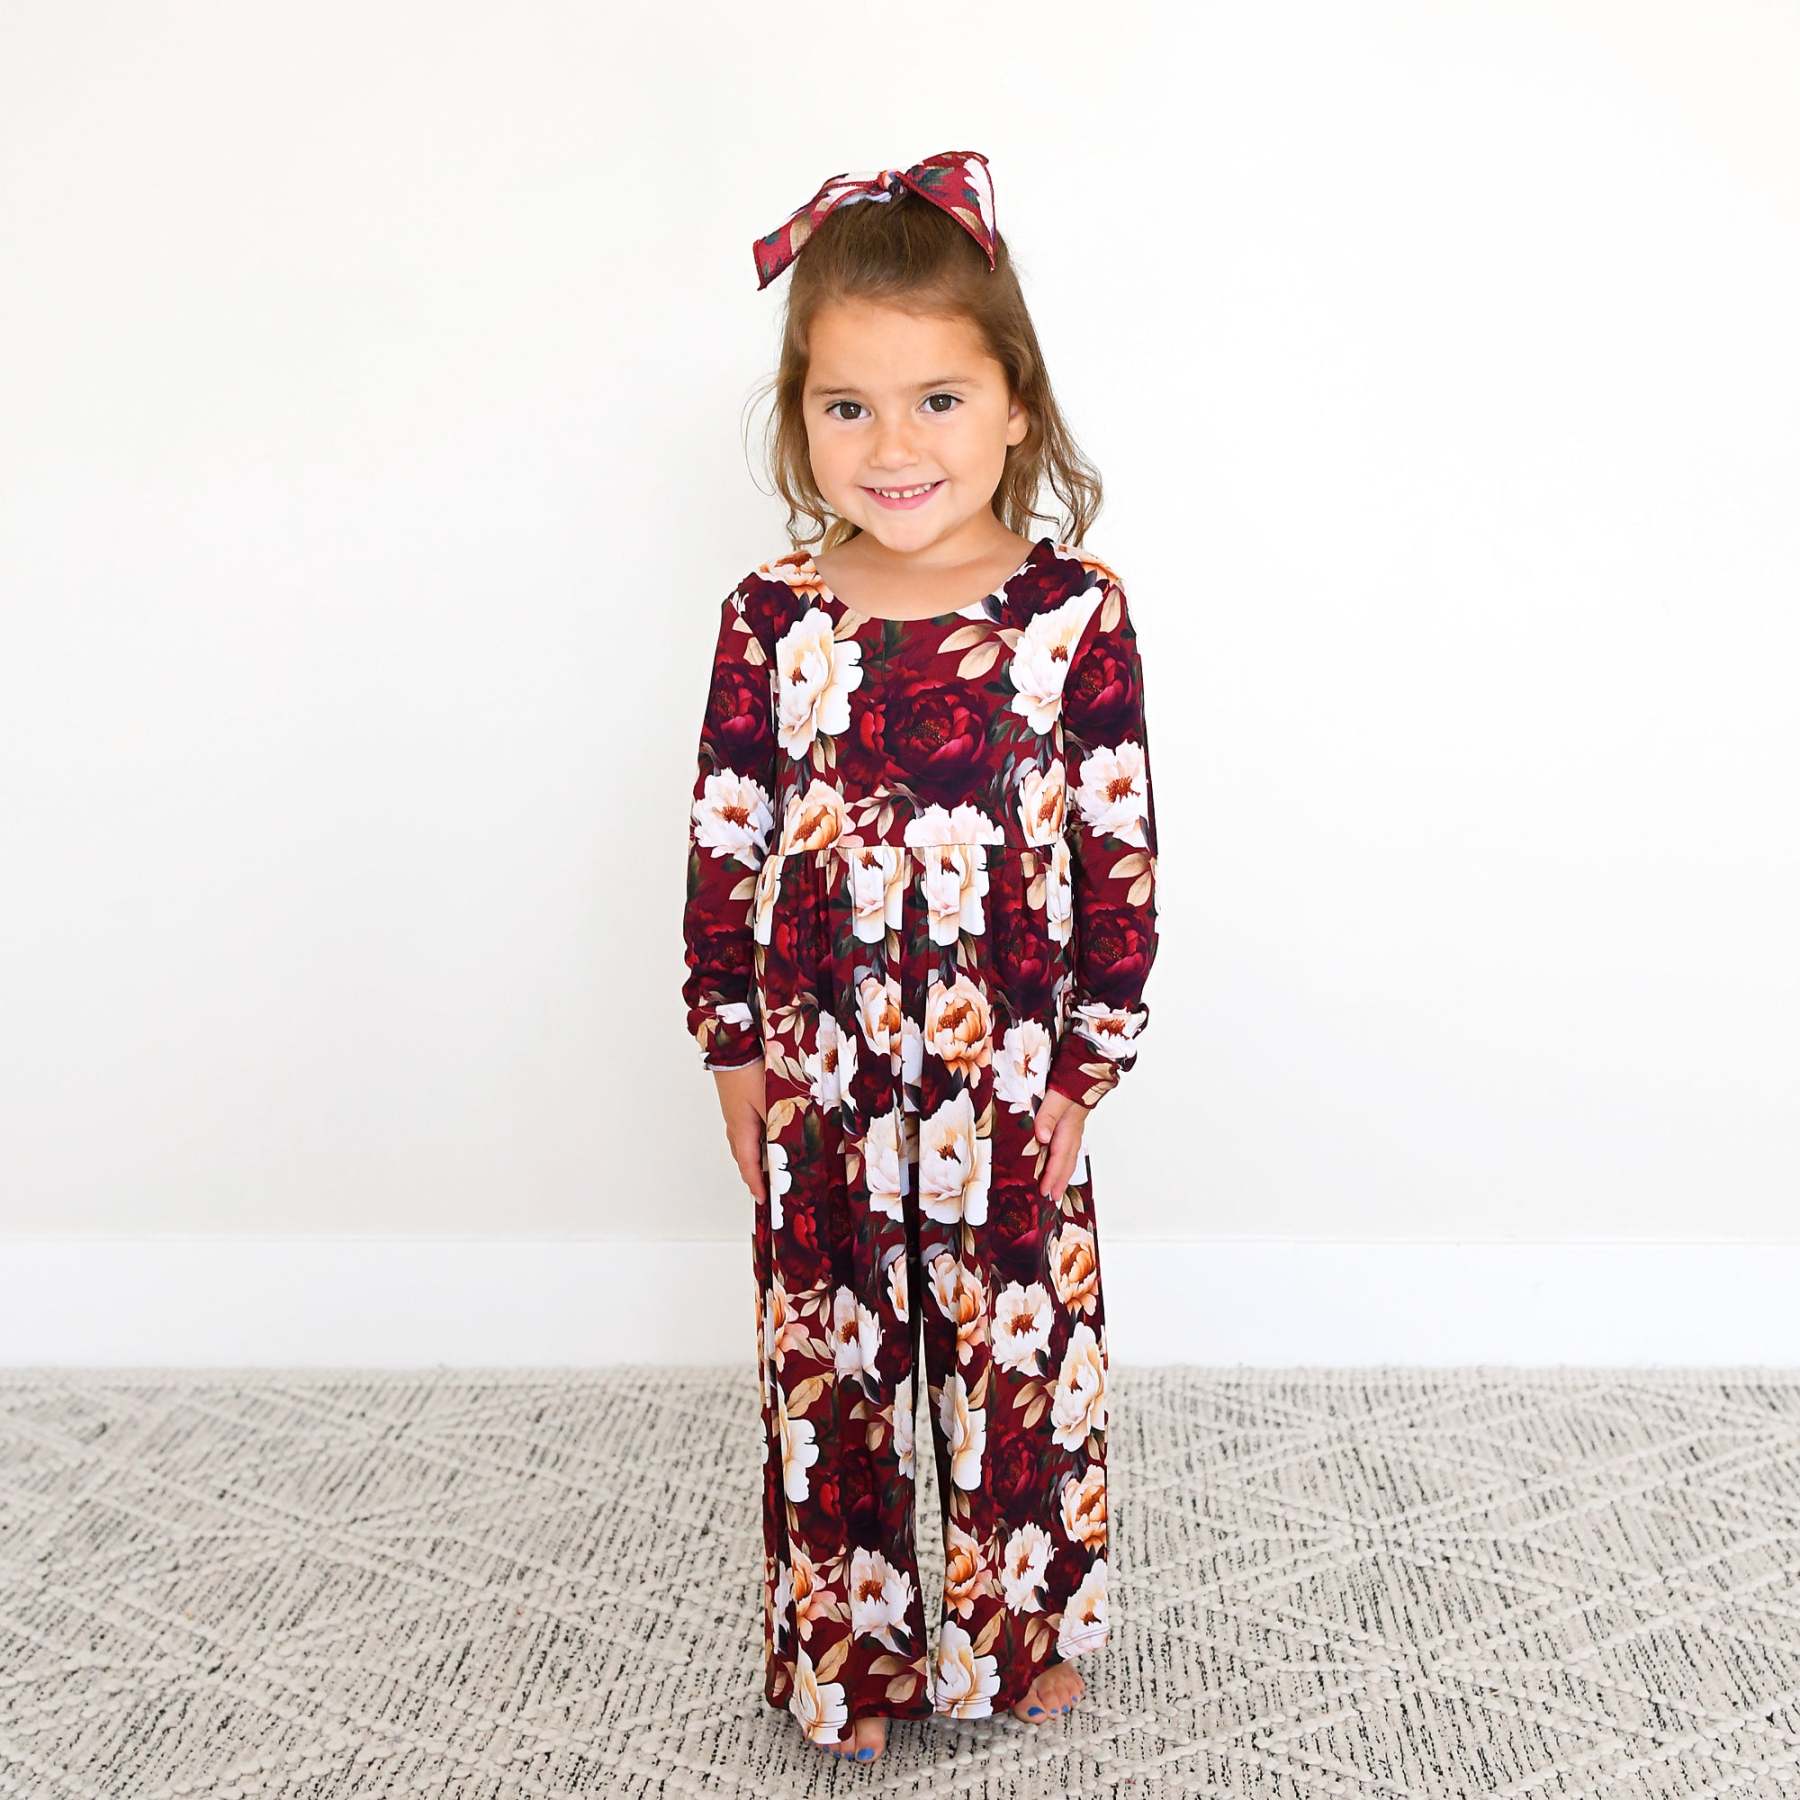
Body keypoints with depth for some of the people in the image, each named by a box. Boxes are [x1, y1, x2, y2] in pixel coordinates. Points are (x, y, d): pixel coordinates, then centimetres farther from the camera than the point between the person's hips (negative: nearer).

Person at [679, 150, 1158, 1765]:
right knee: (828, 1368, 15)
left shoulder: (1077, 611, -9)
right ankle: (849, 1649, 38)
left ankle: (1024, 1630, 40)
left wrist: (1091, 1062, -5)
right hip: (819, 1075, 1)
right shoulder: (771, 621, -5)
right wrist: (736, 1051, 2)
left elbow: (1122, 853, -6)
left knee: (1018, 1351, 15)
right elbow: (725, 850, 1)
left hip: (1009, 1072, -1)